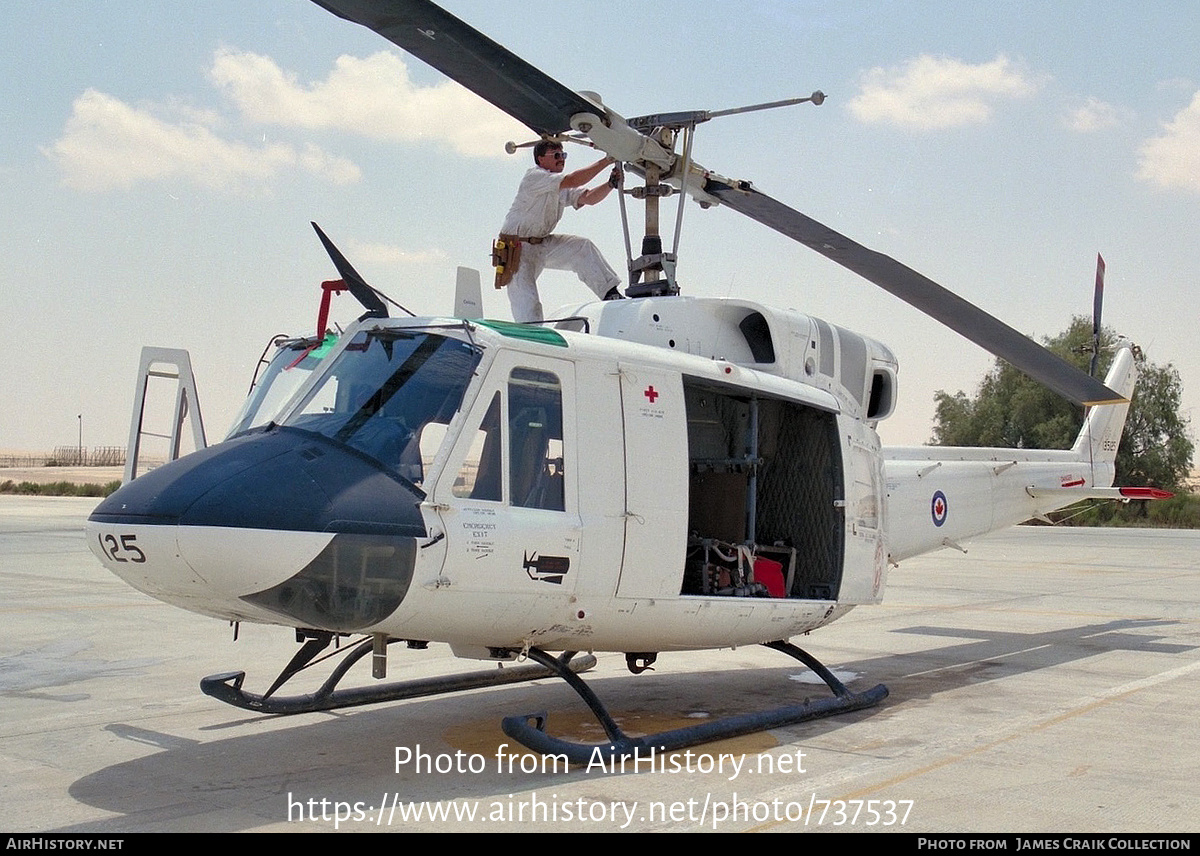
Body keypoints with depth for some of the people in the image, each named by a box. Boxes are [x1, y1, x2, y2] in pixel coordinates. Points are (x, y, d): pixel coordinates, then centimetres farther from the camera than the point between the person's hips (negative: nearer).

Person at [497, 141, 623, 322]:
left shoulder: (565, 189, 10)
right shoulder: (534, 177, -17)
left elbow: (589, 197, -3)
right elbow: (571, 181, -29)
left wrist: (611, 183, -22)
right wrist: (605, 161, -29)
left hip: (542, 244, 7)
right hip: (517, 246, -7)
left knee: (583, 247, -12)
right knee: (526, 300, -15)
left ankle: (611, 294, -14)